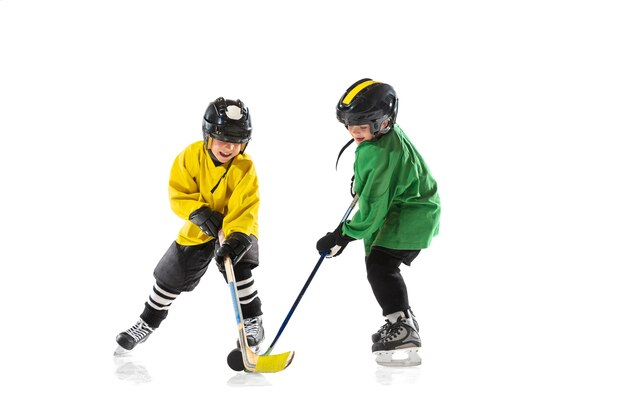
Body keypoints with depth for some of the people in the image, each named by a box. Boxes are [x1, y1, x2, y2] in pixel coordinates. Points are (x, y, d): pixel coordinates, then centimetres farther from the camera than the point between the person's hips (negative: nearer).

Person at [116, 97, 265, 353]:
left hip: (236, 229, -2)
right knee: (171, 275, 8)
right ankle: (147, 323, 29)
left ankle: (252, 323, -7)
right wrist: (199, 213, -31)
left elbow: (245, 209, -29)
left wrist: (238, 237, -46)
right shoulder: (192, 156, -19)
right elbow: (178, 194, -14)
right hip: (199, 229, 3)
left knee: (238, 268, -26)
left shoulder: (245, 169, -23)